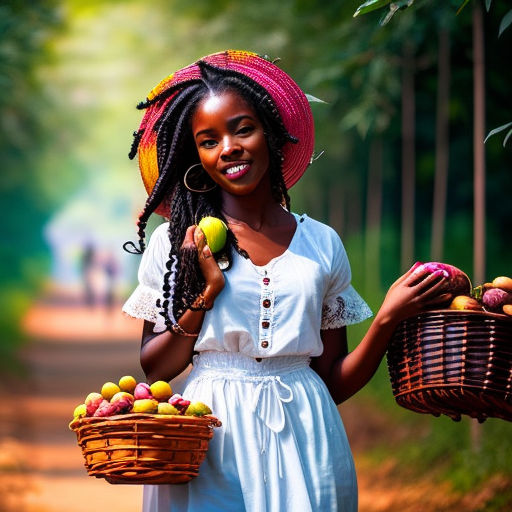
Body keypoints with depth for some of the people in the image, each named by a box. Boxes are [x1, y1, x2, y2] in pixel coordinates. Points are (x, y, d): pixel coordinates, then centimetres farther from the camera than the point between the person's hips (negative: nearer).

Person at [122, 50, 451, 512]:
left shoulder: (322, 244, 7)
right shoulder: (174, 243, 3)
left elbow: (333, 380, 7)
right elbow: (154, 369, 2)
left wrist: (387, 320, -7)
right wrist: (207, 293, -9)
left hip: (302, 442, 2)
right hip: (211, 445, -1)